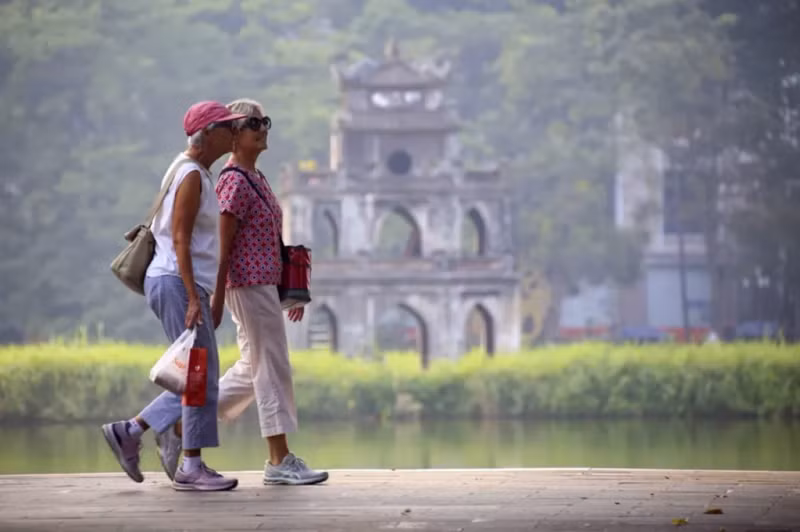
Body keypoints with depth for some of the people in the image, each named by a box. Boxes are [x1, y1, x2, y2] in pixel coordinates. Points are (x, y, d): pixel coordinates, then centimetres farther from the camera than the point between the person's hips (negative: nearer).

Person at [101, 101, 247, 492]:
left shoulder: (197, 173, 17)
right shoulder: (192, 176, -12)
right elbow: (180, 240, -18)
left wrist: (200, 297, 22)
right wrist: (193, 297, -23)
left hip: (186, 285, 10)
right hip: (177, 283, -10)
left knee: (198, 380, 10)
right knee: (201, 377, -6)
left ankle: (130, 431, 12)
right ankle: (191, 468, -1)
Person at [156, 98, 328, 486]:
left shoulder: (255, 179, 17)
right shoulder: (234, 182, -13)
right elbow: (223, 247, -16)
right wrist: (216, 301, -17)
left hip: (264, 286, 10)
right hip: (250, 284, -10)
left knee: (251, 370, 14)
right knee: (272, 367, -5)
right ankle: (280, 461, 0)